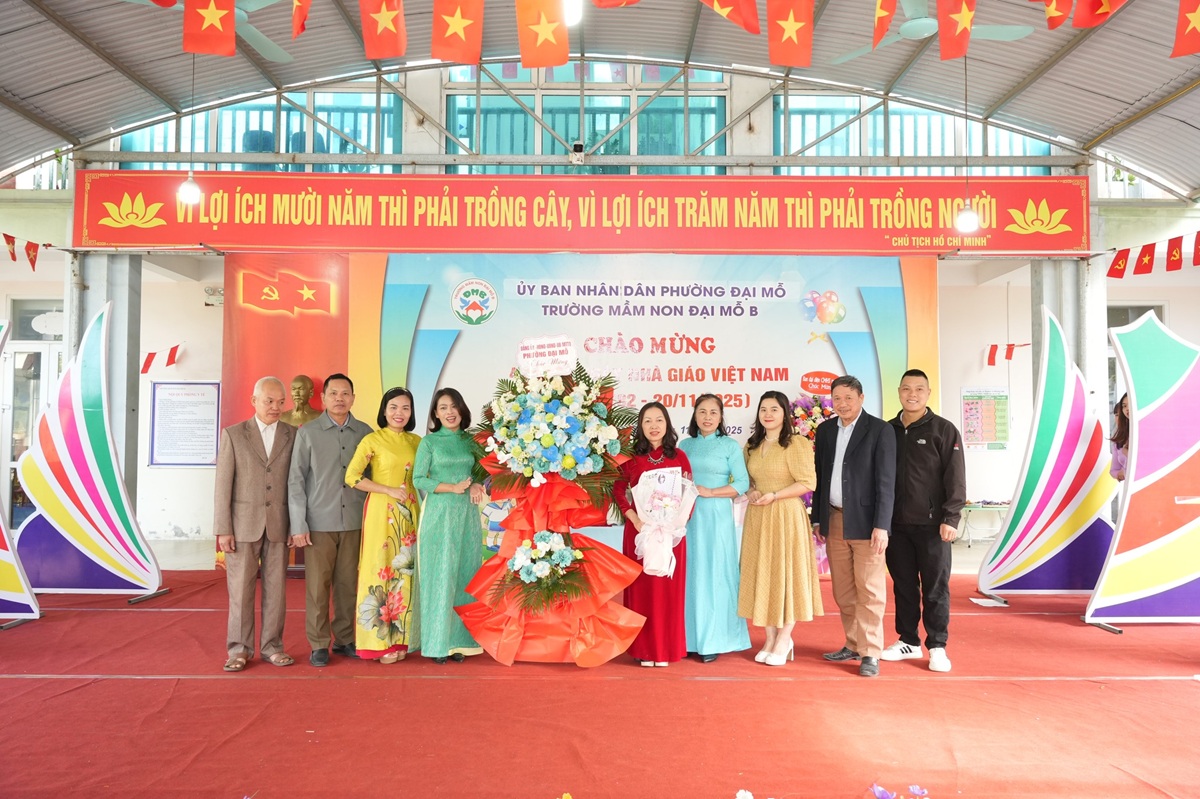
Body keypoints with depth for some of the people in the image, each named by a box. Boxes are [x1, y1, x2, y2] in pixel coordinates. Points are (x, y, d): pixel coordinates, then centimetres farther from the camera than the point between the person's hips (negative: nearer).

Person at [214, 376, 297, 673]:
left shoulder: (293, 435, 4)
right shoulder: (233, 434, 1)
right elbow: (223, 485, -1)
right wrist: (223, 530, -6)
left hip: (279, 524, 1)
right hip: (243, 523, -1)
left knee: (275, 588, 7)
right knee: (240, 589, 4)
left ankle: (271, 646, 18)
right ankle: (239, 649, 16)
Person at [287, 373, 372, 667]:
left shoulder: (365, 433, 5)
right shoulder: (307, 433, 0)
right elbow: (296, 481, -1)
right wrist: (298, 525, -5)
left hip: (354, 522, 2)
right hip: (319, 522, -2)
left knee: (348, 583, 7)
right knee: (317, 585, 2)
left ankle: (345, 639, 20)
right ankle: (319, 644, 14)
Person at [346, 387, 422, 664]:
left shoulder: (416, 441, 10)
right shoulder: (372, 440, -4)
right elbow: (352, 477, -11)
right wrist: (390, 490, -13)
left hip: (409, 513, 5)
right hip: (381, 512, -4)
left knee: (405, 571, 7)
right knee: (380, 569, -2)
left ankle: (399, 638, 17)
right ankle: (380, 642, 8)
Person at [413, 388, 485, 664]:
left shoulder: (471, 441, 10)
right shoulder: (429, 442, 0)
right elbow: (418, 479, -5)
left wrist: (476, 485, -5)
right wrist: (453, 488, -14)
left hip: (468, 515, 4)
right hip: (439, 514, -4)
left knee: (465, 575, 4)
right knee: (440, 576, -2)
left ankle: (459, 640, 13)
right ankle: (437, 642, 7)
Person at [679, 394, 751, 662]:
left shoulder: (729, 445, 1)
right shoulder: (685, 445, 12)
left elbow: (742, 483, -5)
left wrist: (710, 492, -13)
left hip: (716, 516, -3)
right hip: (687, 516, 3)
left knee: (714, 575, 0)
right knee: (689, 574, 5)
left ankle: (713, 640, 7)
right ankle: (689, 637, 13)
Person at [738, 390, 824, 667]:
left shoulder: (797, 444, -8)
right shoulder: (752, 446, 12)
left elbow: (808, 483, -13)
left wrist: (774, 496, -19)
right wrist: (750, 492, -3)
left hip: (786, 516, -6)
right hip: (757, 517, 6)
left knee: (785, 573, 1)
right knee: (761, 574, 7)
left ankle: (784, 639, 13)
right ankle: (770, 639, 17)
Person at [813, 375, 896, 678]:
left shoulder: (880, 430, -6)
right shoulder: (825, 431, 10)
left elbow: (886, 481, -10)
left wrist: (881, 525, -15)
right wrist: (818, 519, 11)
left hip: (865, 523, -5)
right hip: (834, 521, 5)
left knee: (869, 590, -1)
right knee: (843, 591, 11)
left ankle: (870, 652, 8)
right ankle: (853, 645, 22)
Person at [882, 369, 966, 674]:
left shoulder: (944, 430, -2)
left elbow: (955, 478, -6)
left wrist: (951, 518, -13)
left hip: (932, 524, -4)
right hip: (896, 524, 4)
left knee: (935, 588, 4)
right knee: (903, 586, 11)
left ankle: (937, 646, 14)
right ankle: (908, 641, 22)